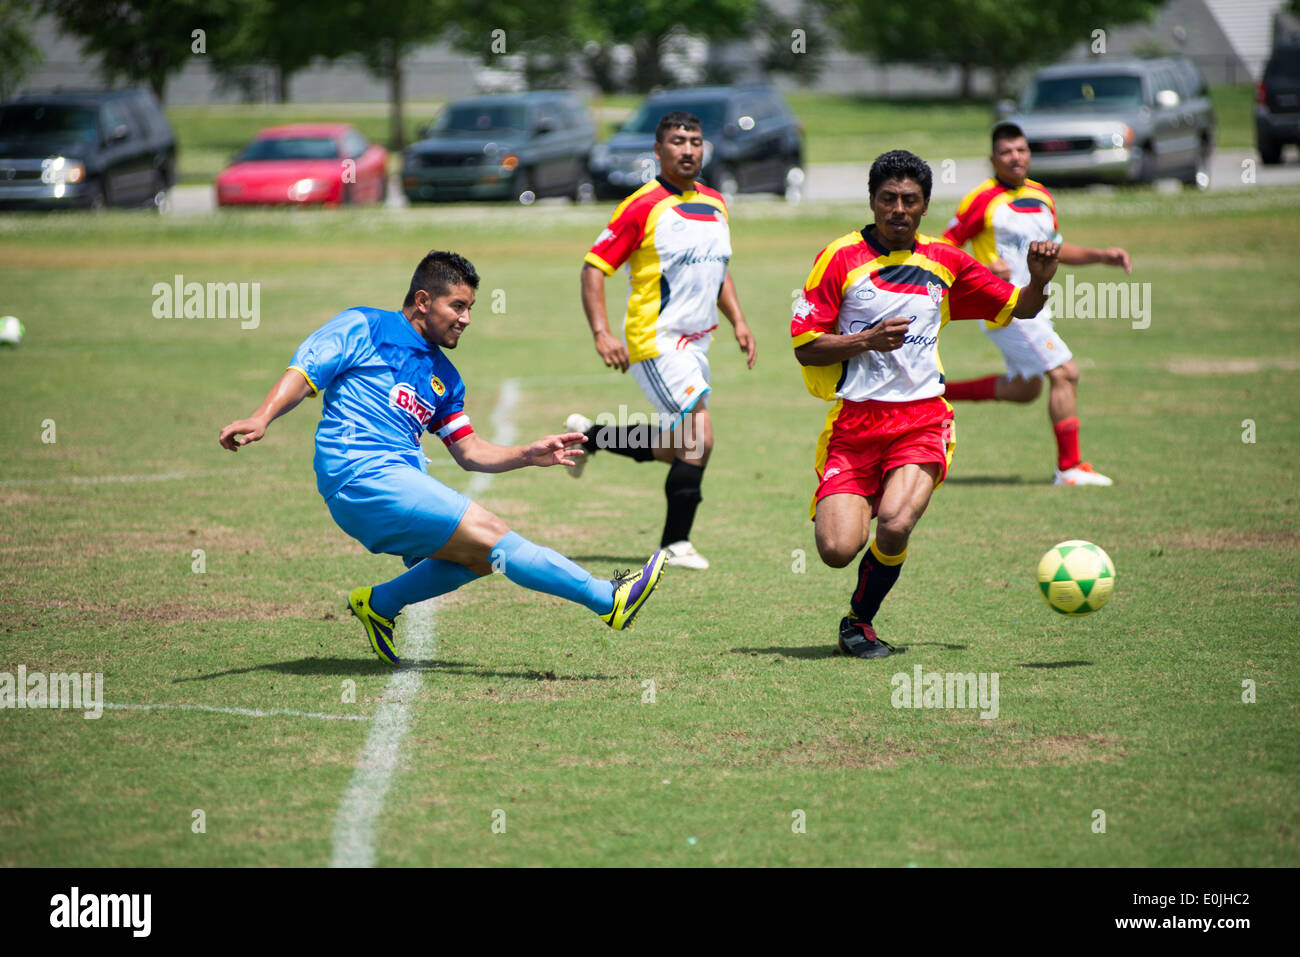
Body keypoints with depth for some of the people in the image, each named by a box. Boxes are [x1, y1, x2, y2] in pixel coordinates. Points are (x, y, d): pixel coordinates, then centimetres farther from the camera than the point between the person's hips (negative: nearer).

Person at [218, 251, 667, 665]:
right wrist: (260, 419, -23)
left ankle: (380, 603, 11)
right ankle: (608, 598, -15)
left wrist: (528, 455, 5)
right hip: (360, 475, -9)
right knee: (490, 534, -15)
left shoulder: (443, 377, 23)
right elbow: (304, 373, -5)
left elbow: (469, 452, 21)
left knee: (482, 557, -5)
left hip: (404, 484, 9)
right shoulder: (364, 327, 4)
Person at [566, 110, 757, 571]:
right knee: (698, 438, -15)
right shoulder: (643, 205, -12)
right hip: (655, 340, -8)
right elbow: (594, 266, -11)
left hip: (694, 343, 8)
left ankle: (589, 436, 32)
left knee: (675, 448, 12)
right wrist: (602, 333, -20)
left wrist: (738, 321, 12)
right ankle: (676, 544, -5)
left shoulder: (714, 203, 11)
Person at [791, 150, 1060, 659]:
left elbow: (1017, 308, 19)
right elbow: (805, 346, -2)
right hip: (854, 420, -1)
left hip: (922, 419, 1)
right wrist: (867, 340, -16)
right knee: (837, 550, -16)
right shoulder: (841, 257, 1)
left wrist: (1039, 281, -2)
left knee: (894, 527, -25)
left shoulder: (943, 261, 11)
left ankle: (860, 622, 3)